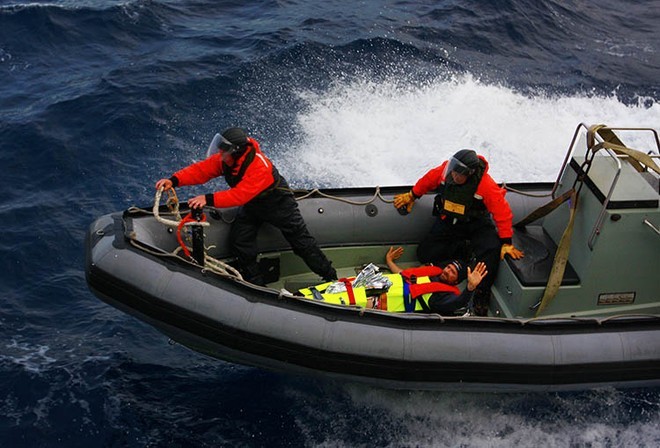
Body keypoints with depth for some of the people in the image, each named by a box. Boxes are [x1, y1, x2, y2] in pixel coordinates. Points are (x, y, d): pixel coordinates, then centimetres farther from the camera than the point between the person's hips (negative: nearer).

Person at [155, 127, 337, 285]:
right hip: (252, 206, 7)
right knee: (239, 240, -10)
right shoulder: (224, 160, -18)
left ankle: (330, 276, 20)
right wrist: (174, 181, -36)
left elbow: (239, 195, -47)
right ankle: (256, 284, 5)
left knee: (301, 241, 1)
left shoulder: (259, 166, -41)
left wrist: (208, 199, -53)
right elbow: (200, 170, -21)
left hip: (279, 204, -6)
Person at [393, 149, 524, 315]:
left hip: (476, 225, -4)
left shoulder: (486, 185, -26)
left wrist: (506, 243, -26)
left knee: (491, 250, -33)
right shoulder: (445, 169, -16)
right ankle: (465, 249, 7)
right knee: (424, 254, -8)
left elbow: (502, 212, -24)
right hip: (448, 223, 4)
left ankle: (481, 296, -18)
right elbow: (428, 180, 5)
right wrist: (412, 196, 19)